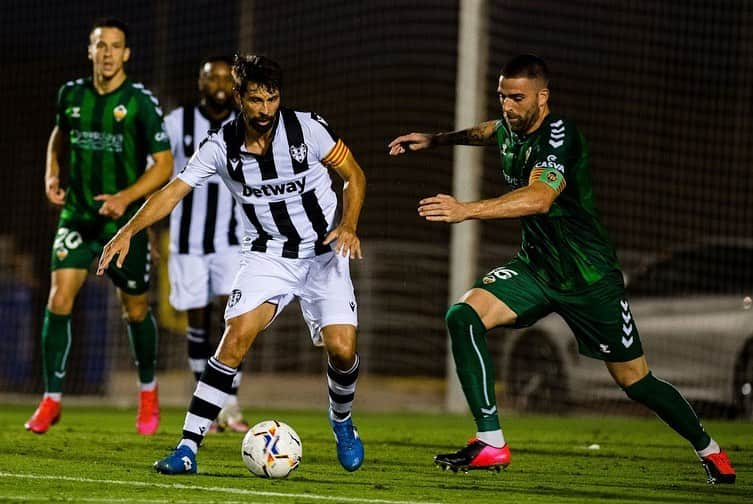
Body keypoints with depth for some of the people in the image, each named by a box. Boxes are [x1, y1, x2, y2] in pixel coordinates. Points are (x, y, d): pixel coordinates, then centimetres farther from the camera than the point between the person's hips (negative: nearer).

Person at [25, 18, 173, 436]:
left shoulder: (141, 102, -10)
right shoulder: (71, 95, 2)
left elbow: (164, 164, -9)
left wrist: (126, 197, -22)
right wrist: (52, 174, 5)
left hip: (125, 221, -2)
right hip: (77, 214, 2)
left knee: (135, 310, 9)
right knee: (59, 300, -12)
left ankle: (148, 391, 34)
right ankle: (51, 400, -6)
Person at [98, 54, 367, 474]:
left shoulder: (307, 129, -14)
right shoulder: (222, 146, -10)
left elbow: (355, 176, -5)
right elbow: (174, 191, -13)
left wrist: (349, 226, -21)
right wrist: (128, 231, -27)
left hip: (324, 252, -1)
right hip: (267, 255, 1)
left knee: (342, 349, -15)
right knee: (236, 338, -19)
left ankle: (342, 422, 19)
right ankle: (188, 447, -17)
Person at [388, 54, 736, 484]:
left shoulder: (558, 134, -23)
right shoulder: (512, 130, 1)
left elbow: (540, 198, -42)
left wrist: (466, 210, -49)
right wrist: (436, 140, 29)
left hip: (589, 278, -7)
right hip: (536, 267, 7)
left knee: (635, 381, 2)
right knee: (463, 315, -19)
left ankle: (708, 449, 28)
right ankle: (491, 444, -20)